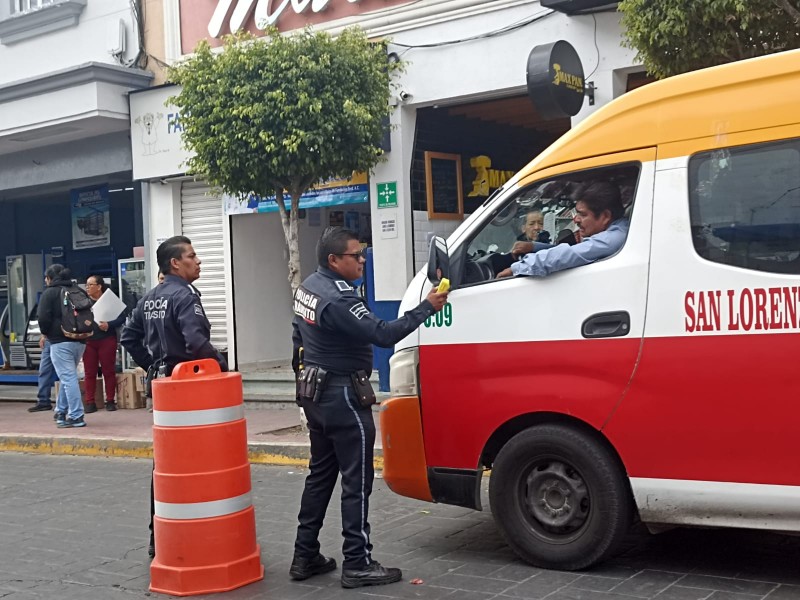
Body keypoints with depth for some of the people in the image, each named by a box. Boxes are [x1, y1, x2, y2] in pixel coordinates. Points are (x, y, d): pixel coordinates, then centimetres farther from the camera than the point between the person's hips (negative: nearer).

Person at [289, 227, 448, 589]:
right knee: (356, 481, -3)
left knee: (320, 474, 16)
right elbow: (384, 335, -29)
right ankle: (357, 565, 2)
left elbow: (298, 337, 18)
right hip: (342, 397, -10)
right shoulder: (338, 300, -24)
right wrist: (426, 307, -23)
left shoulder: (309, 287, 8)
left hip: (316, 392, 10)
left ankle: (305, 557, 21)